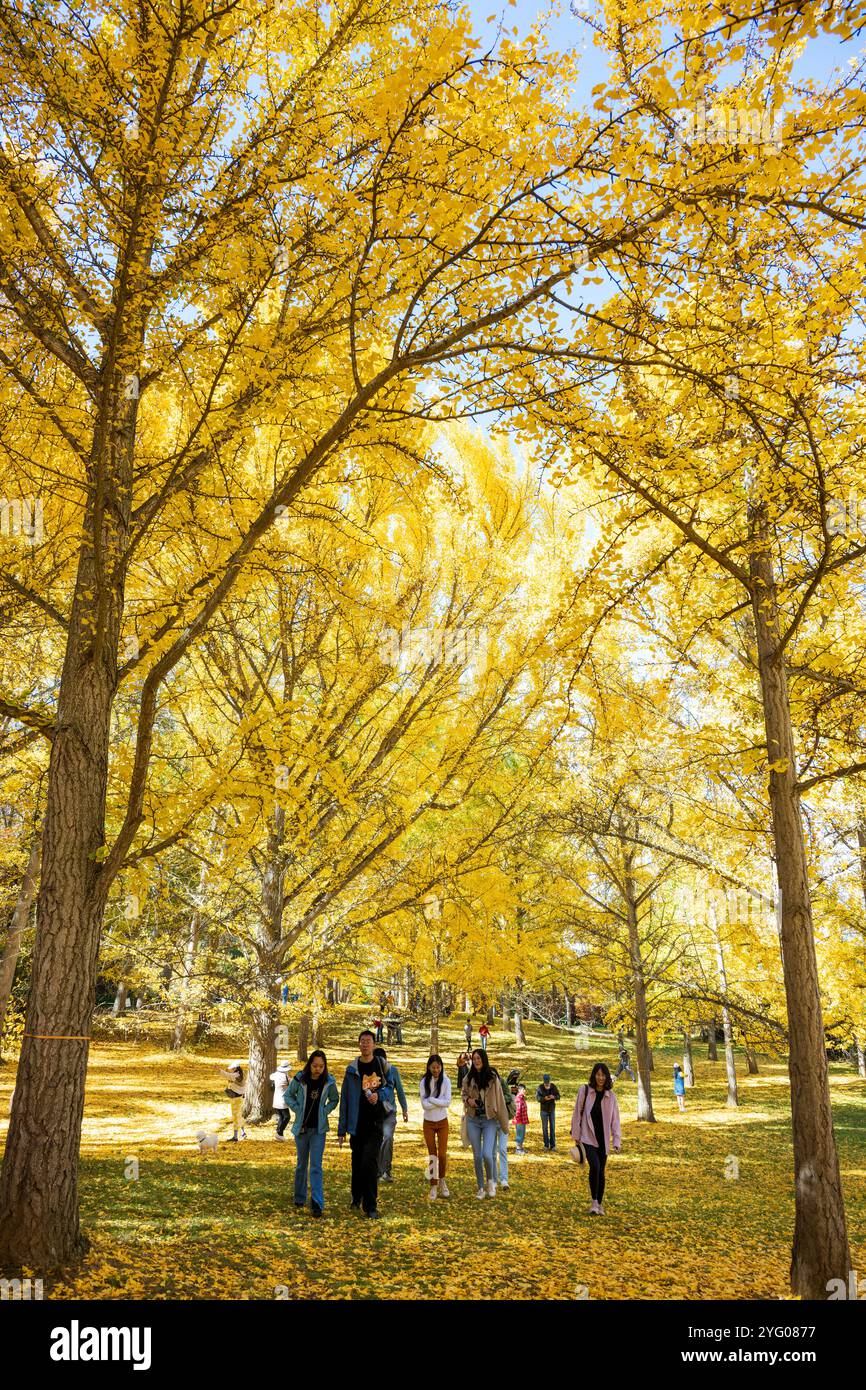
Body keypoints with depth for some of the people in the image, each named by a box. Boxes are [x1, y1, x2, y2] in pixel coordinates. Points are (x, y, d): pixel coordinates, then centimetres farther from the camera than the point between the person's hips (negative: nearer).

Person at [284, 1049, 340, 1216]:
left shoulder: (329, 1082, -8)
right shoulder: (299, 1079, -11)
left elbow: (335, 1100, 8)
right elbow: (288, 1095, 4)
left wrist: (325, 1111, -6)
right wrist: (297, 1109, -8)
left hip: (319, 1129, -1)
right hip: (301, 1127, 1)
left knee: (316, 1166, -7)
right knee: (301, 1164, 14)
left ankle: (317, 1203, -7)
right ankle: (299, 1198, 31)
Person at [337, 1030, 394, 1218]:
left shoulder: (382, 1065, 2)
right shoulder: (352, 1069, 0)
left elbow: (390, 1087, 11)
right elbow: (345, 1099, 2)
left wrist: (379, 1095, -12)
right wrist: (341, 1129, 1)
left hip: (376, 1121, -1)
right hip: (358, 1122, 1)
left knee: (370, 1162, -10)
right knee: (357, 1162, 10)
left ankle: (370, 1206, -3)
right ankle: (356, 1197, 31)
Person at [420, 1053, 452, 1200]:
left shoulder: (446, 1081, -10)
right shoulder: (424, 1082, -10)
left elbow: (448, 1102, -17)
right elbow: (424, 1104, -17)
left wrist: (431, 1099, -20)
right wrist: (440, 1102, -21)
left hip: (442, 1122, 0)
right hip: (429, 1123, 0)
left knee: (442, 1154, 0)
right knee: (432, 1155, 4)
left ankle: (442, 1182, 24)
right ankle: (433, 1187, 13)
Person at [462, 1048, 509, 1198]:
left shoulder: (493, 1078, -6)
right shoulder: (468, 1079, 2)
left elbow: (500, 1101, -4)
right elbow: (464, 1094, 19)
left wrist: (504, 1124, -3)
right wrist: (468, 1100, -6)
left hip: (490, 1120, -3)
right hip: (473, 1120, 3)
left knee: (487, 1154, -14)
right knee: (477, 1156, 5)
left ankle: (491, 1181, 14)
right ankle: (481, 1188, 21)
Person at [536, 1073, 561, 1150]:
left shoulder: (553, 1087, -4)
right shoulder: (540, 1087, -11)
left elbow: (558, 1096, -2)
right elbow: (537, 1097, -16)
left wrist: (554, 1097, -24)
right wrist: (544, 1098, -34)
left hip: (552, 1109, 2)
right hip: (544, 1110, -2)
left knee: (552, 1127, 2)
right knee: (545, 1127, 3)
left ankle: (552, 1145, 9)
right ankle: (546, 1145, 12)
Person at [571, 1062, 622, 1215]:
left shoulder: (610, 1095, 2)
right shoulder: (584, 1091, -4)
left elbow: (615, 1119, 3)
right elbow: (577, 1113, 1)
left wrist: (617, 1141, -2)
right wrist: (576, 1135, 0)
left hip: (603, 1139, 3)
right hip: (587, 1137, -3)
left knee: (601, 1171, 8)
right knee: (595, 1166, -20)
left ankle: (600, 1204, 24)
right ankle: (594, 1202, -6)